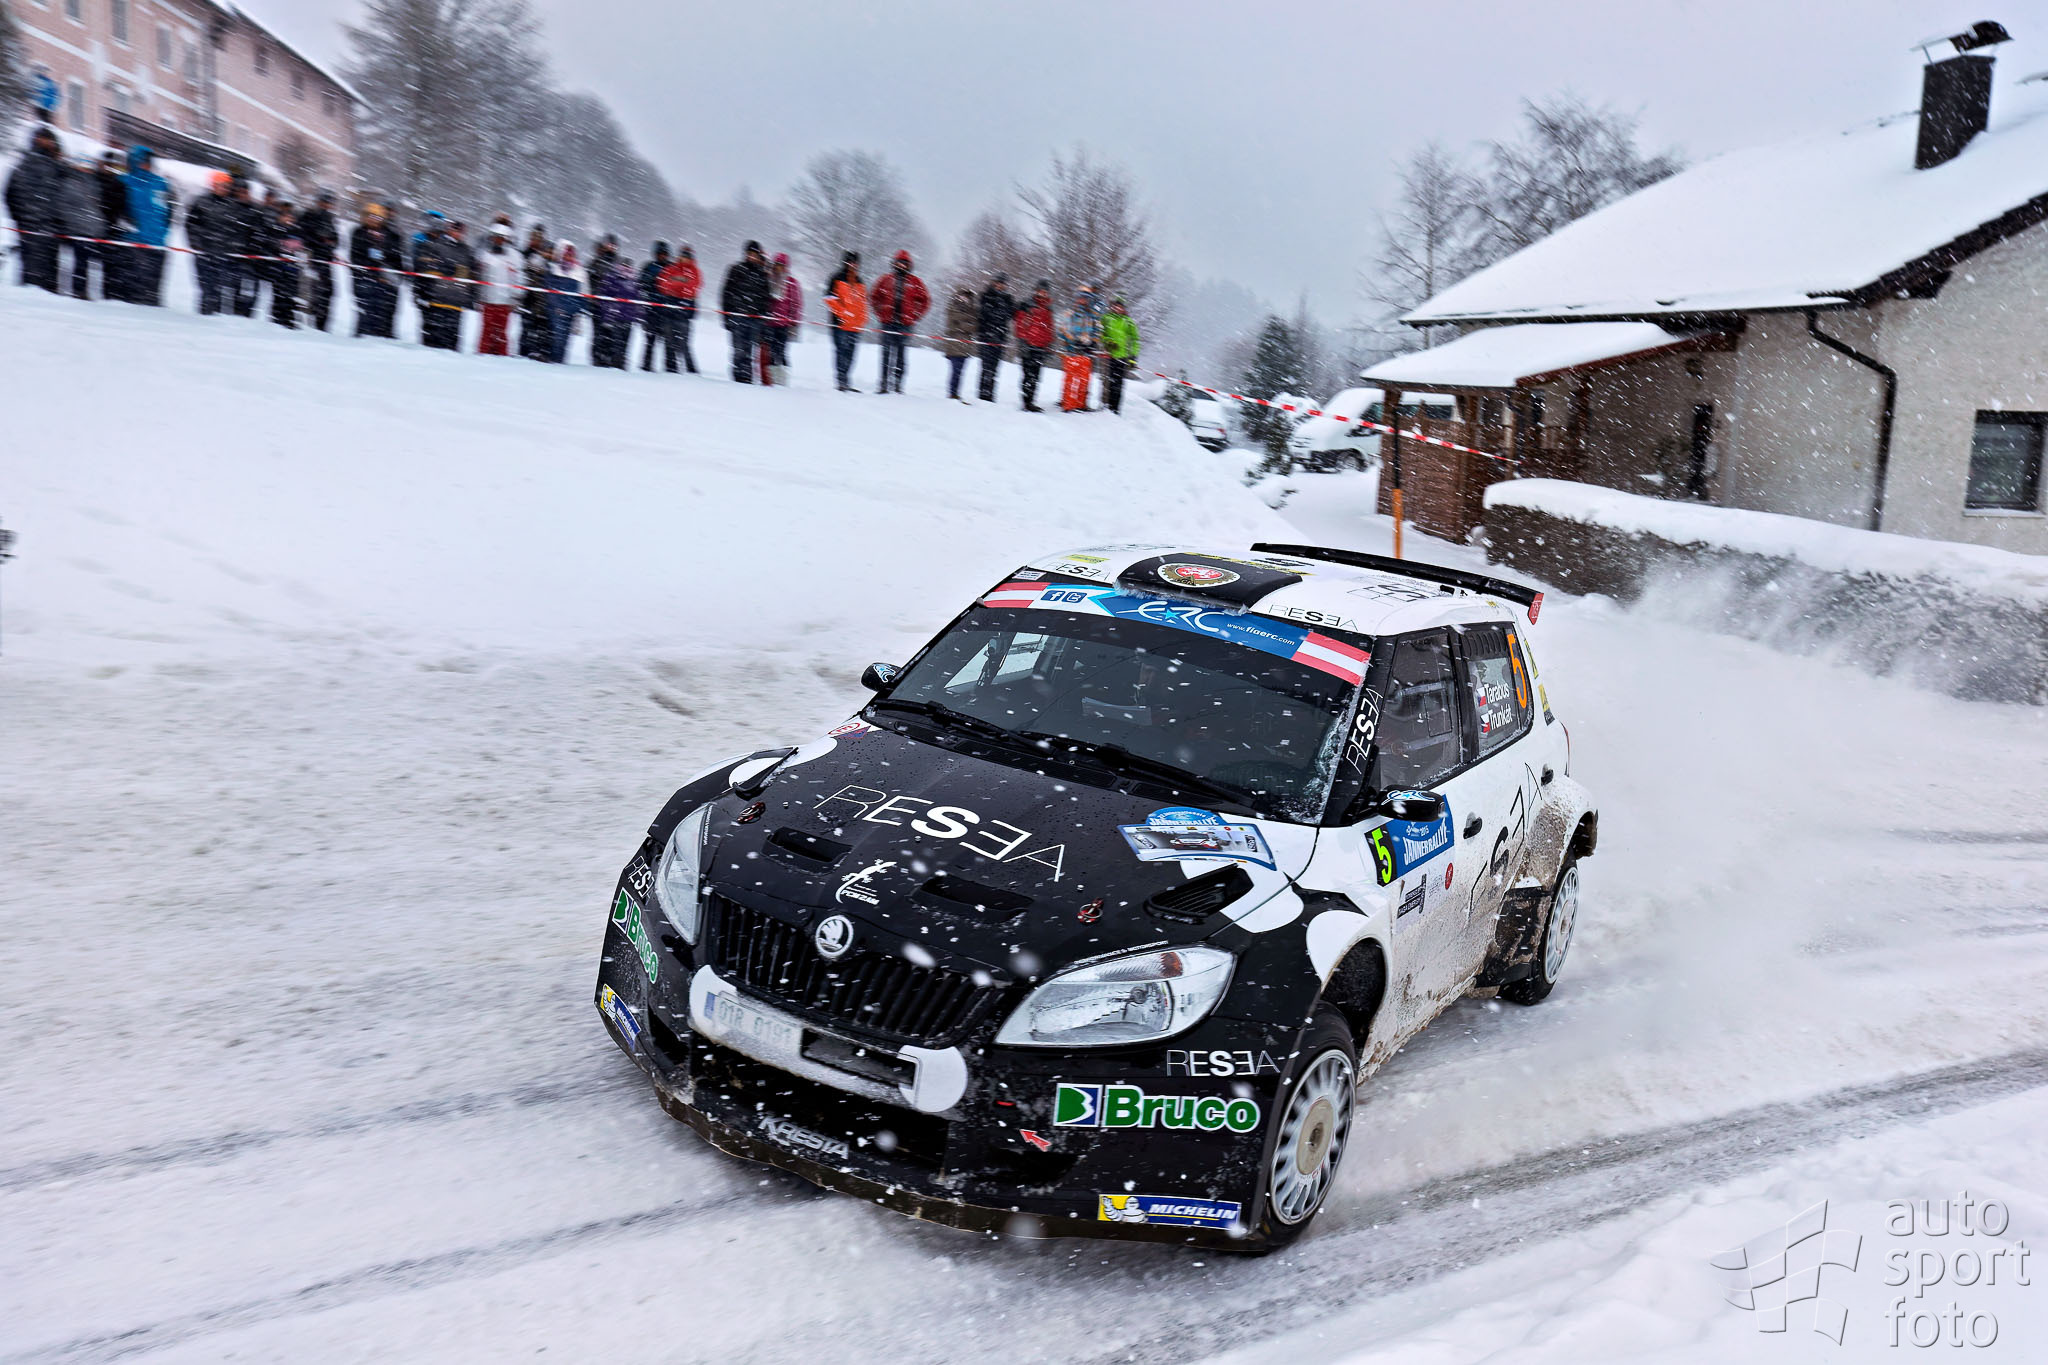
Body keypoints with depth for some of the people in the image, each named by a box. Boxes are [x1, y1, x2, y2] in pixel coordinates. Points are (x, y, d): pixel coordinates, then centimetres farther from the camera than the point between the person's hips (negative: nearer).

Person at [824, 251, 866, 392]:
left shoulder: (860, 284, 19)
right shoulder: (836, 280, 0)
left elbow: (863, 303, 24)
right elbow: (830, 299, -7)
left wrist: (863, 320, 10)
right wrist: (843, 313, -15)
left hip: (855, 327, 6)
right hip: (840, 324, -6)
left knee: (850, 354, 6)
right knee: (841, 352, -11)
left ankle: (847, 382, 11)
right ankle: (842, 382, -12)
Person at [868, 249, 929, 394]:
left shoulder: (915, 282, 8)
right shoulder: (886, 280, 9)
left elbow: (925, 301, 12)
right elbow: (873, 296, 16)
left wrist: (915, 316, 3)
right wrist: (880, 313, 6)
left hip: (905, 324, 0)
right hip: (887, 323, 0)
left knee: (901, 356, -1)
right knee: (887, 354, 0)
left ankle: (898, 385, 2)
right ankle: (884, 384, 3)